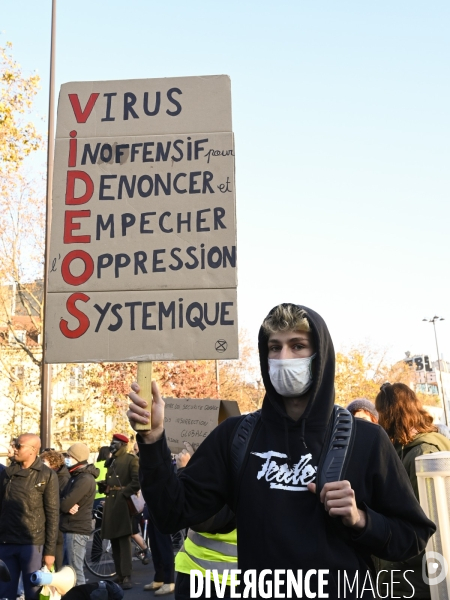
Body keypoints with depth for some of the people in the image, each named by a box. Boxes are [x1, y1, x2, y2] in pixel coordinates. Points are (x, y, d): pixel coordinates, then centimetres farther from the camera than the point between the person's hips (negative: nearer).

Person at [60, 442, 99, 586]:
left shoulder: (84, 479, -17)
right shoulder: (77, 476, 15)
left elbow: (65, 503, -23)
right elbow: (63, 497, 7)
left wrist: (67, 505, -2)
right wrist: (68, 505, -13)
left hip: (76, 530, -10)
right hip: (72, 528, 10)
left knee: (75, 571, -4)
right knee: (72, 569, 16)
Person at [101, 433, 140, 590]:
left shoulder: (131, 459, -5)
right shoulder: (111, 461, 20)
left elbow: (138, 481, -15)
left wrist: (124, 494, -15)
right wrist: (106, 490, 10)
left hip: (123, 503, -8)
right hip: (110, 503, 8)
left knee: (124, 540, -9)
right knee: (114, 542, 10)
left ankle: (126, 577, -8)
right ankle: (119, 576, 17)